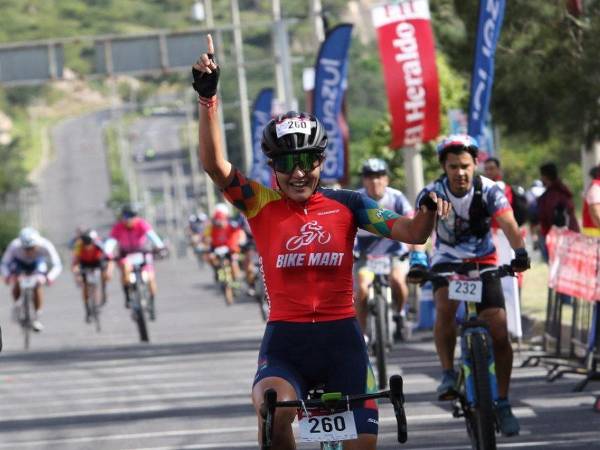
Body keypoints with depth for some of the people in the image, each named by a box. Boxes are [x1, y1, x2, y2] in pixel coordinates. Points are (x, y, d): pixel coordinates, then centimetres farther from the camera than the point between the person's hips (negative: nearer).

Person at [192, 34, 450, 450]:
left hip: (341, 339, 2)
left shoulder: (346, 205, 5)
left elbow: (411, 233, -3)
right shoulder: (262, 206, 2)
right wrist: (208, 97, -23)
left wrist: (428, 210, -26)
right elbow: (215, 165, -13)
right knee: (274, 411, -33)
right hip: (285, 341, -2)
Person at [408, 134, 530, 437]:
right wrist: (417, 262, -45)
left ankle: (502, 403, 4)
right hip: (446, 262, -1)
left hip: (483, 263, 1)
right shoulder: (432, 194, -16)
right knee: (445, 307, -33)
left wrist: (520, 252, -46)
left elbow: (508, 223, -28)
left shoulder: (488, 190, -16)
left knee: (499, 332, -9)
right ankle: (448, 374, -18)